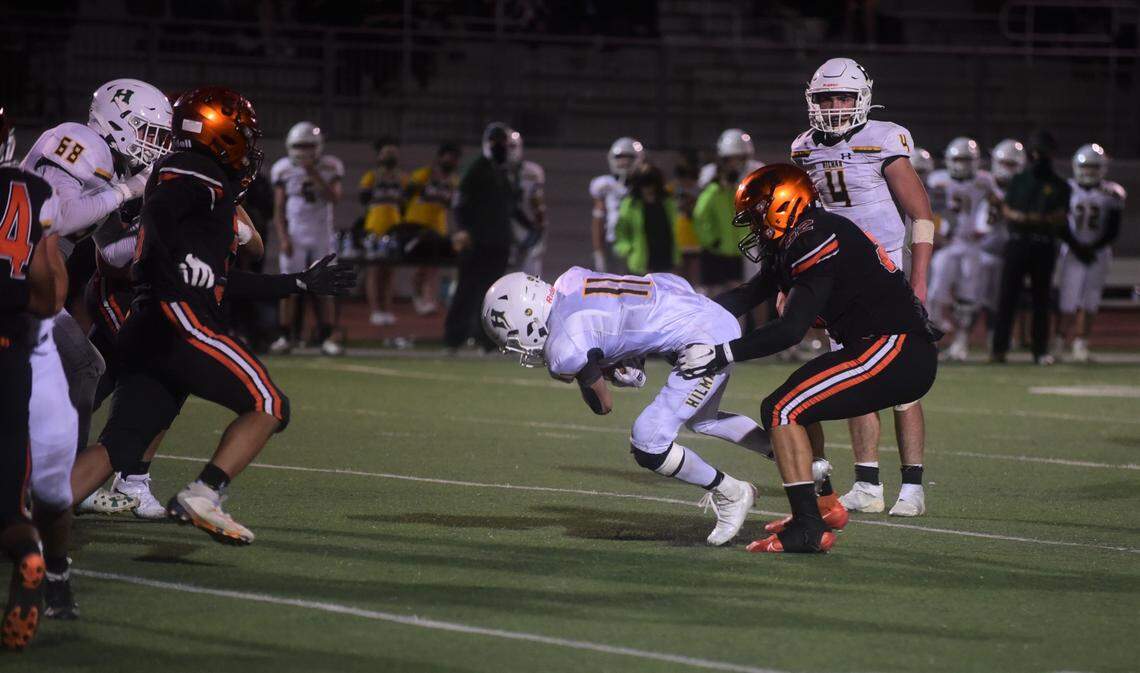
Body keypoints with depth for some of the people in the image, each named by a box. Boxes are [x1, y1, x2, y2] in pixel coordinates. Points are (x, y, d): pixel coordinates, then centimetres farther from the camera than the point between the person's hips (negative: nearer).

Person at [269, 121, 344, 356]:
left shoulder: (330, 167, 1)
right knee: (290, 289, -3)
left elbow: (334, 197, -13)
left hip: (322, 237, 0)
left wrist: (314, 174, -17)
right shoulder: (284, 169, 2)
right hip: (295, 238, 0)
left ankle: (327, 338, 4)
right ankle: (286, 337, 2)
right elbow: (279, 210, 3)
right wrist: (283, 238, -8)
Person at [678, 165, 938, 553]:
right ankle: (824, 504, 25)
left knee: (783, 409, -13)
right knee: (796, 405, 24)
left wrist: (724, 353, -20)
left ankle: (810, 528, -17)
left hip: (896, 351, -10)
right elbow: (746, 297, 24)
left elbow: (792, 330, -21)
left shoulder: (817, 241, -14)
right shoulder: (797, 244, 17)